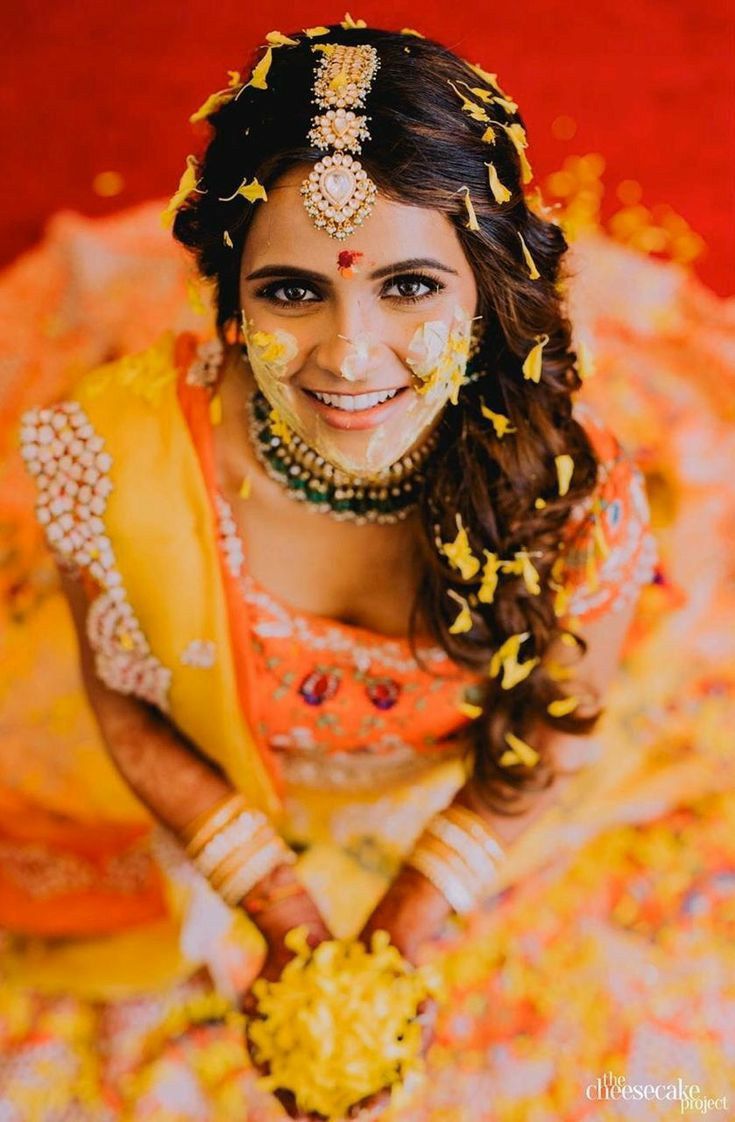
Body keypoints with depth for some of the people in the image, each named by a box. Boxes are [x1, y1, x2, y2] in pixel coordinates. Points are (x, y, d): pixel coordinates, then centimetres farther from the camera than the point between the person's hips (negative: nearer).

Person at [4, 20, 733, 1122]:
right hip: (229, 812, 1)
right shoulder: (120, 461, -36)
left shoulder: (578, 496, -35)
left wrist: (428, 901, -15)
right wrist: (264, 884, -16)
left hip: (450, 816, 0)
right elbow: (123, 709, -17)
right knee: (241, 970, 31)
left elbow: (560, 731, -15)